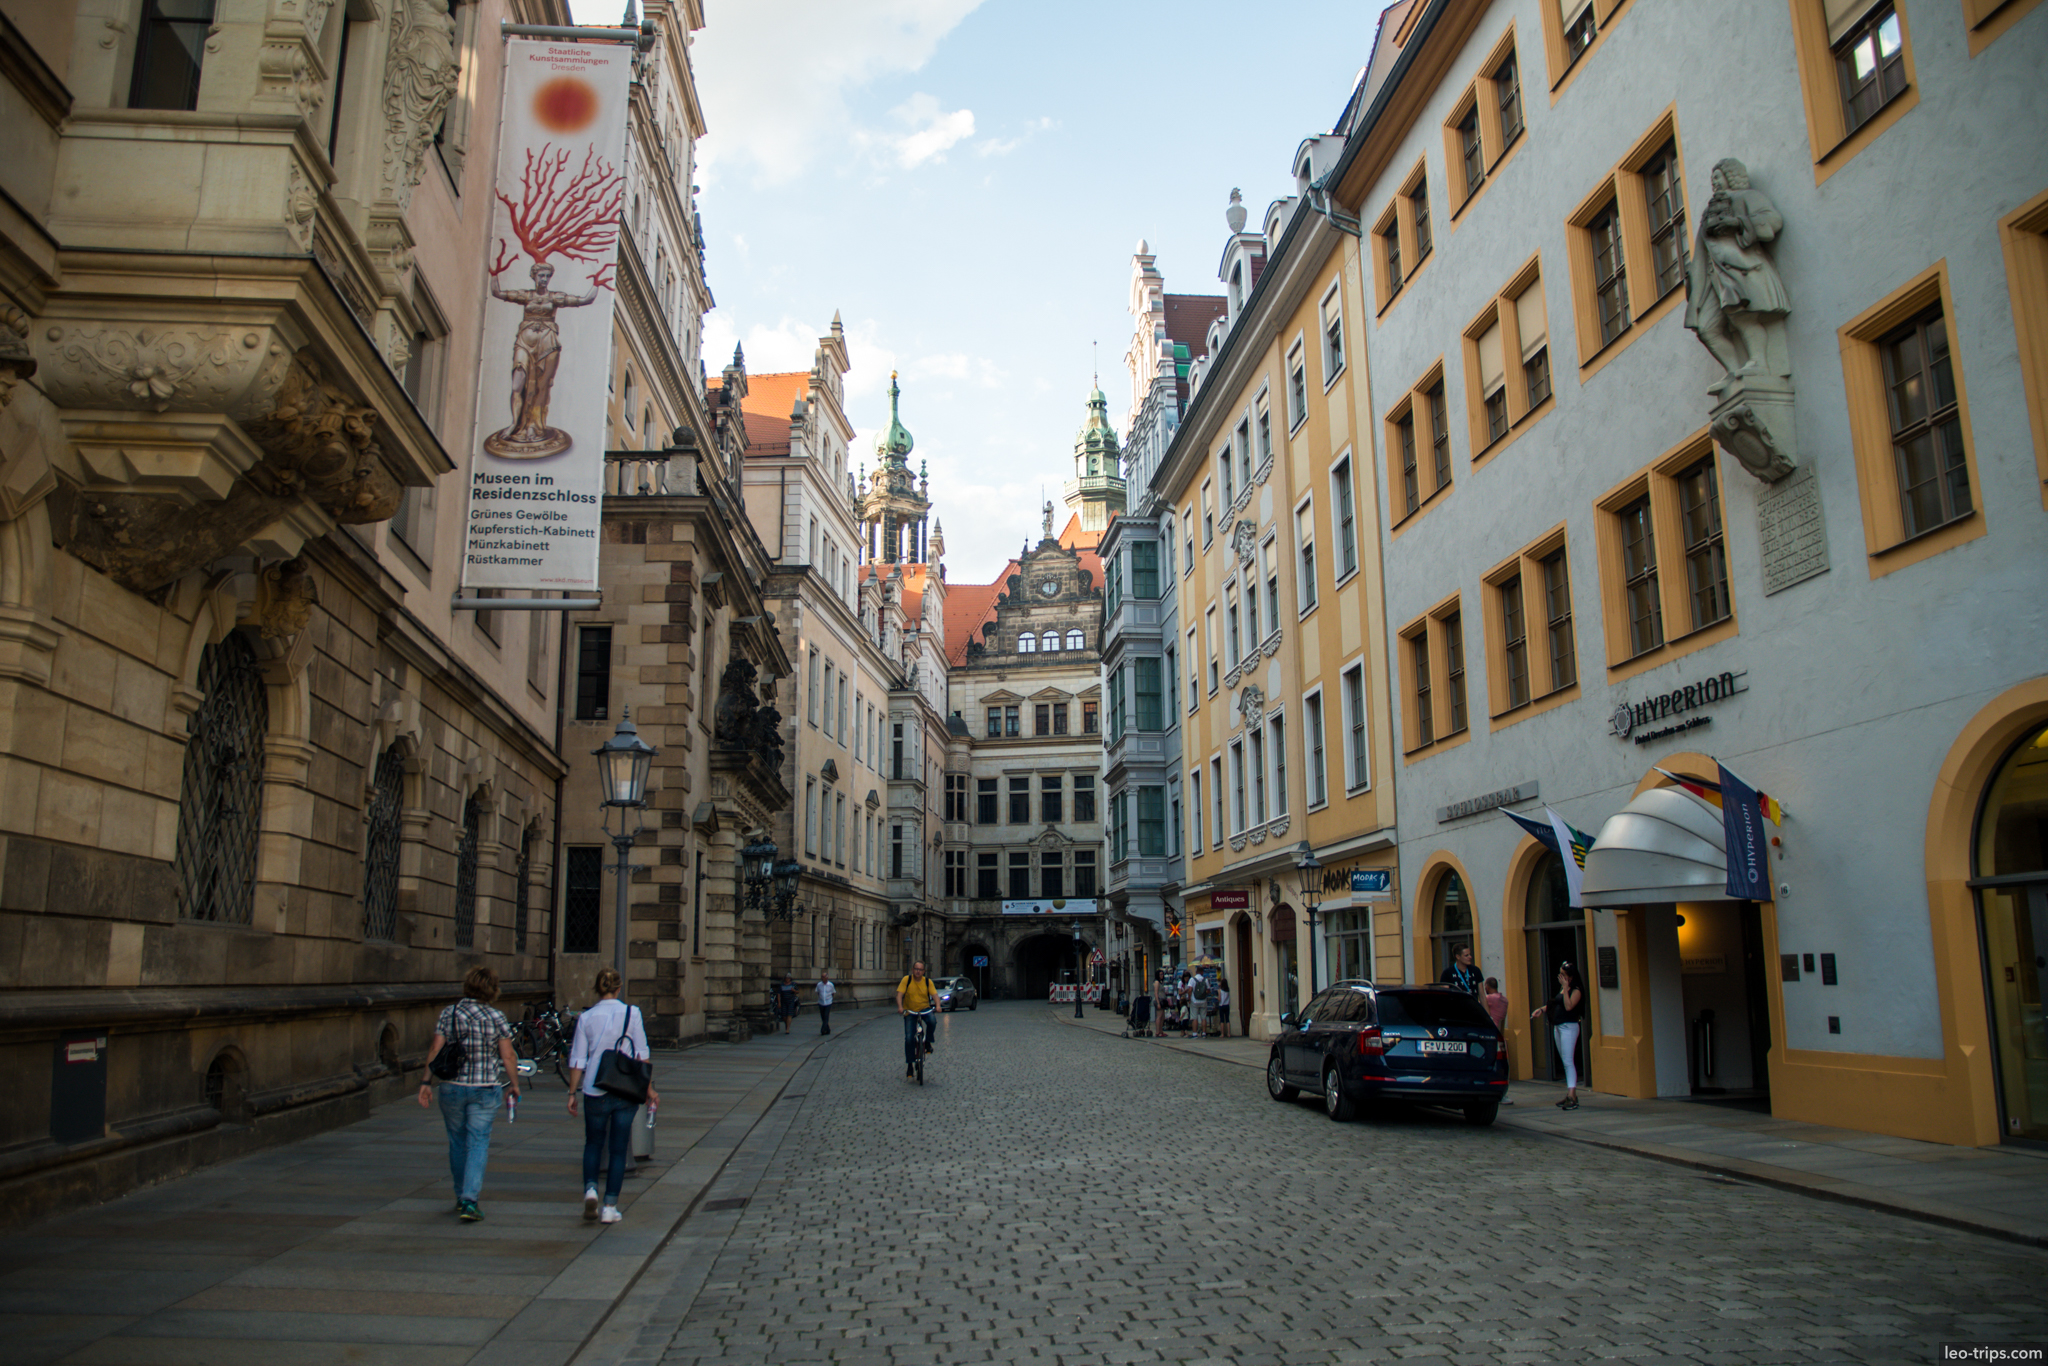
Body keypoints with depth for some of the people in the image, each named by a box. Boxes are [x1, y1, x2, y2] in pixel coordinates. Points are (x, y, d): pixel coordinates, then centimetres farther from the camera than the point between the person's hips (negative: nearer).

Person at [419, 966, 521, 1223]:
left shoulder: (449, 1013, 0)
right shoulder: (497, 1017, -5)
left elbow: (435, 1051, -4)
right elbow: (508, 1057, -4)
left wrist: (427, 1082, 2)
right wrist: (514, 1084, 8)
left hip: (452, 1088, 2)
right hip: (484, 1088, -2)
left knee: (457, 1142, 17)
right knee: (477, 1144, 2)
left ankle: (461, 1197, 32)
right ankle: (469, 1201, -10)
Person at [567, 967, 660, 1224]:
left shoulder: (586, 1018, -2)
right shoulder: (631, 1013, -4)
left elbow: (578, 1060, -1)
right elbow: (642, 1055, -3)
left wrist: (573, 1093, 7)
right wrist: (648, 1088, 4)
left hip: (595, 1091, 1)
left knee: (593, 1143, 19)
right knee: (618, 1149, 8)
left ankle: (590, 1190, -3)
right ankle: (610, 1208, 7)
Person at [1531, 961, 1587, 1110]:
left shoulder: (1576, 991, -11)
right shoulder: (1561, 989, 13)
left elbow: (1568, 1006, -23)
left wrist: (1565, 988, -20)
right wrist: (1542, 1008, 17)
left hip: (1569, 1027, -9)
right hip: (1557, 1027, 9)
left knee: (1568, 1061, -14)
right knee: (1565, 1062, 11)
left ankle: (1572, 1096, -18)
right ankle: (1571, 1095, 16)